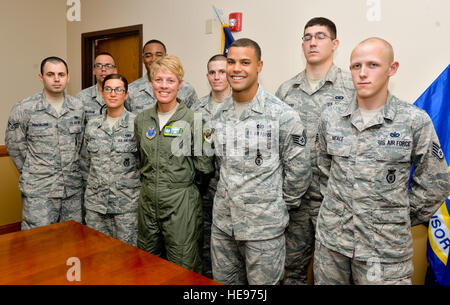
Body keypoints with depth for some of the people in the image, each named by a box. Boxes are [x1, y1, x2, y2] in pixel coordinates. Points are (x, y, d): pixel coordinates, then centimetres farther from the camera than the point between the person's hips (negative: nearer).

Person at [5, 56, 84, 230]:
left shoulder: (78, 107, 5)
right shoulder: (23, 109, -6)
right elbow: (14, 145, 2)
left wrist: (72, 169, 10)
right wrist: (31, 173, 5)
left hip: (73, 189, 4)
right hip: (38, 191, -3)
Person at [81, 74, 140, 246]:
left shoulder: (136, 124, -6)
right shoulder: (92, 125, 7)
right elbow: (85, 162, 17)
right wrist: (92, 184, 12)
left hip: (127, 202, -4)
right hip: (95, 202, 4)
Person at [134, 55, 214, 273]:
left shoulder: (193, 120, -10)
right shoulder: (142, 119, 5)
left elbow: (205, 167, -8)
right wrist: (151, 177, 11)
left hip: (181, 203, -5)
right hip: (148, 200, 5)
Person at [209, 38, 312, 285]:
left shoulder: (281, 114, -14)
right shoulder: (219, 113, 4)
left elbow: (299, 169, -8)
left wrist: (282, 203, -1)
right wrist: (227, 193, 14)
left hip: (264, 225, -5)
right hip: (222, 221, 6)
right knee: (222, 281, 21)